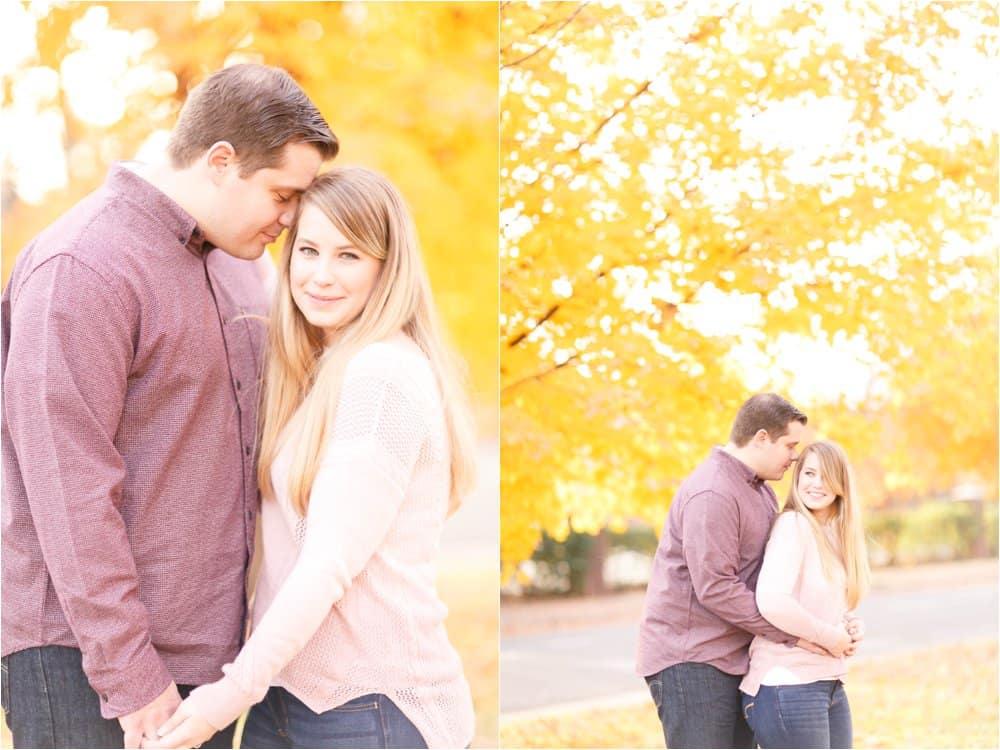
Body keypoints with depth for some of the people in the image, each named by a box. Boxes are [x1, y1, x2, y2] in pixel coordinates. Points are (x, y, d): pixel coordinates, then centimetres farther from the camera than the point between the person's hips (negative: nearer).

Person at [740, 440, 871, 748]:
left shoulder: (835, 533, 14)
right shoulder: (792, 525, -11)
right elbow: (772, 602, -24)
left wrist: (845, 632, 2)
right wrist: (829, 637, -13)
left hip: (831, 685, 8)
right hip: (788, 688, -8)